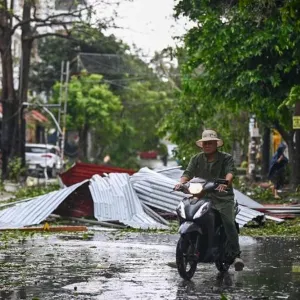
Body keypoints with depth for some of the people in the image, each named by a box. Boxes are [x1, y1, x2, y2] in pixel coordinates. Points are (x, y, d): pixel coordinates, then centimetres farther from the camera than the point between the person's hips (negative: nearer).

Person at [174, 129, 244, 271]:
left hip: (223, 197, -3)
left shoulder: (226, 158, 4)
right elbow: (188, 173, 3)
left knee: (229, 222, -23)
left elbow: (231, 172, -13)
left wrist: (225, 183, -36)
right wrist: (181, 182, -19)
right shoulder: (196, 159, 14)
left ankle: (236, 255, -27)